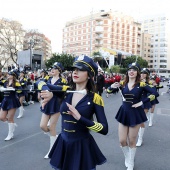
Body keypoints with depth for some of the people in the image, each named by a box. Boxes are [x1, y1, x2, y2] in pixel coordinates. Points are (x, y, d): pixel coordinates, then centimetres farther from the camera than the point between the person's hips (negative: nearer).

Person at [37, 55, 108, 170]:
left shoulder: (94, 98, -13)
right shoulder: (66, 91, -2)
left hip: (82, 146, -4)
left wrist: (80, 118, -28)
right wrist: (48, 93, -20)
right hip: (63, 144, 4)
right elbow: (41, 83, 2)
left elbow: (104, 129, -16)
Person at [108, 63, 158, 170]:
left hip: (136, 114, -3)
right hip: (124, 113, 3)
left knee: (132, 141, 8)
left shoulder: (141, 84, -10)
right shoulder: (123, 83, -1)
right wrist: (112, 87, -17)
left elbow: (154, 94, -14)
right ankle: (127, 159, 37)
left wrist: (142, 102, -17)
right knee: (122, 140, 8)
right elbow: (110, 90, 5)